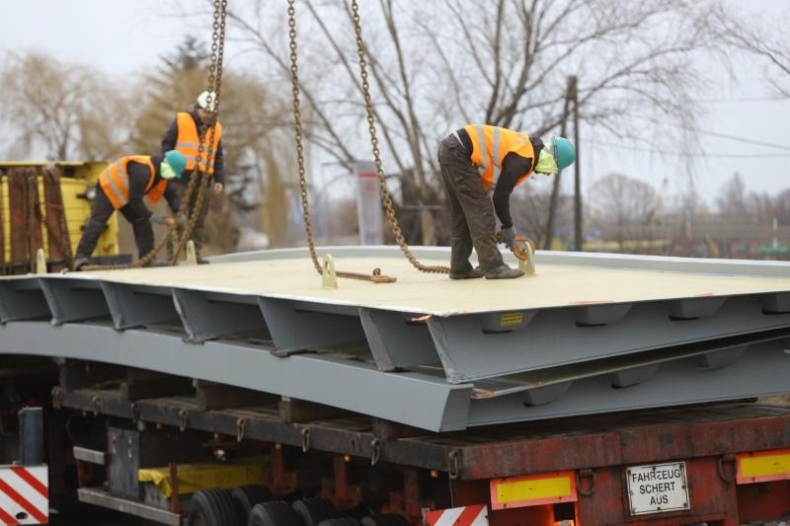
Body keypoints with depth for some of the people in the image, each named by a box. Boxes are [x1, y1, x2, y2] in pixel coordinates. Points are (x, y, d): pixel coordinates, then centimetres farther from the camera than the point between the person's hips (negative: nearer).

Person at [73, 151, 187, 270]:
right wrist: (152, 216, -26)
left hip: (125, 192, 9)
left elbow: (171, 194, -1)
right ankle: (81, 257, -25)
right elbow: (135, 201, -32)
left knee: (142, 222, 4)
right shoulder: (142, 171, -37)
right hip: (108, 188, -9)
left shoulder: (162, 171, -8)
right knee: (97, 222, -20)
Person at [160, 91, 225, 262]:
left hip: (203, 180, 4)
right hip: (181, 177, -4)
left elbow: (218, 157, 15)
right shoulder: (181, 121, 1)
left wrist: (219, 180, 5)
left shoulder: (216, 128, 13)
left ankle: (195, 253, 8)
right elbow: (167, 144, 2)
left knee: (199, 220, 4)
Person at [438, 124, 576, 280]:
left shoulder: (526, 145, 14)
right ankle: (493, 267, -6)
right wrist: (508, 227, 3)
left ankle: (460, 267, 19)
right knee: (481, 210, -7)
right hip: (458, 153, -10)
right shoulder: (521, 160, -15)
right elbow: (501, 195, -11)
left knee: (461, 213, 15)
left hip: (449, 150, 10)